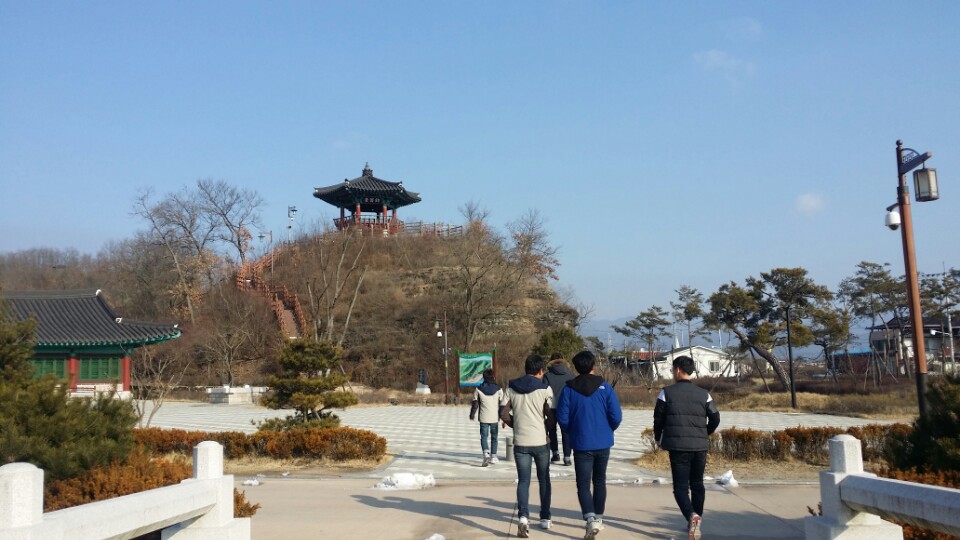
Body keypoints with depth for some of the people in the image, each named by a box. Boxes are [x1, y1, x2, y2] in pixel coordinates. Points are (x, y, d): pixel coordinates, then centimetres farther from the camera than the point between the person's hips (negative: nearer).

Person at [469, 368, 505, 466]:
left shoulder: (479, 389, -2)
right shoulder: (498, 389, -2)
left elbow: (475, 403, 1)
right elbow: (502, 404, 0)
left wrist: (472, 414, 14)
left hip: (483, 418, -1)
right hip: (495, 418, 1)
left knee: (484, 436, 2)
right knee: (494, 437, 14)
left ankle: (486, 453, -19)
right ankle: (493, 456, 19)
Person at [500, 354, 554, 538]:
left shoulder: (511, 388, 1)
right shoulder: (545, 389, -7)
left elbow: (504, 414, -1)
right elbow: (551, 417, -8)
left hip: (520, 442, 1)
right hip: (541, 441, -1)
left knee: (523, 481, 4)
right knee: (544, 480, 16)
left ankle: (523, 517, -16)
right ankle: (545, 518, 22)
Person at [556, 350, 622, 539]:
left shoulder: (568, 389, -6)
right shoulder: (605, 387, -4)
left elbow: (562, 418, -7)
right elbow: (616, 416, -7)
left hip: (581, 444, -2)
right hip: (603, 444, 2)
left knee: (583, 484, 1)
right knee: (599, 482, 18)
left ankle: (591, 519, -17)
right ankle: (598, 518, 28)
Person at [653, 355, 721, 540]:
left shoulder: (667, 392, -3)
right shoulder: (703, 394, 4)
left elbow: (658, 419, -1)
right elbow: (715, 419, 7)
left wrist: (659, 438, 17)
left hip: (677, 446, -3)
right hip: (700, 446, 3)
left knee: (681, 487, 1)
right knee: (697, 484, 18)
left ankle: (692, 515, -23)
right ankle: (696, 521, 23)